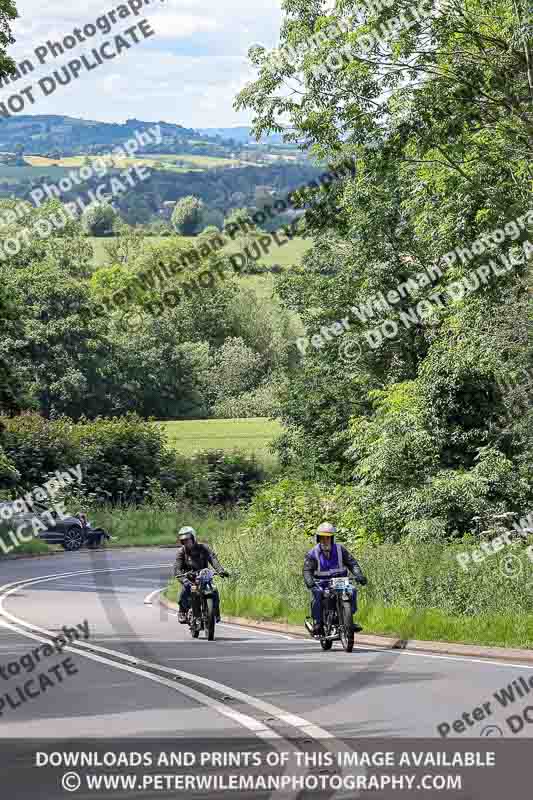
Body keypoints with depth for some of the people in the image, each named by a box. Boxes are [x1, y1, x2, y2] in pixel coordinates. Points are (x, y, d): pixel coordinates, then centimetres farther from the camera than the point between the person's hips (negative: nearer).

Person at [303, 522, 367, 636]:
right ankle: (317, 623, -29)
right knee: (317, 593, -33)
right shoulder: (313, 553, 0)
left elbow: (352, 563, 3)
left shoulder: (340, 550, 5)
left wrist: (359, 575, -16)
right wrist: (309, 581, -30)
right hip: (321, 583, -2)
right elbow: (307, 570, -9)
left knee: (352, 591, -24)